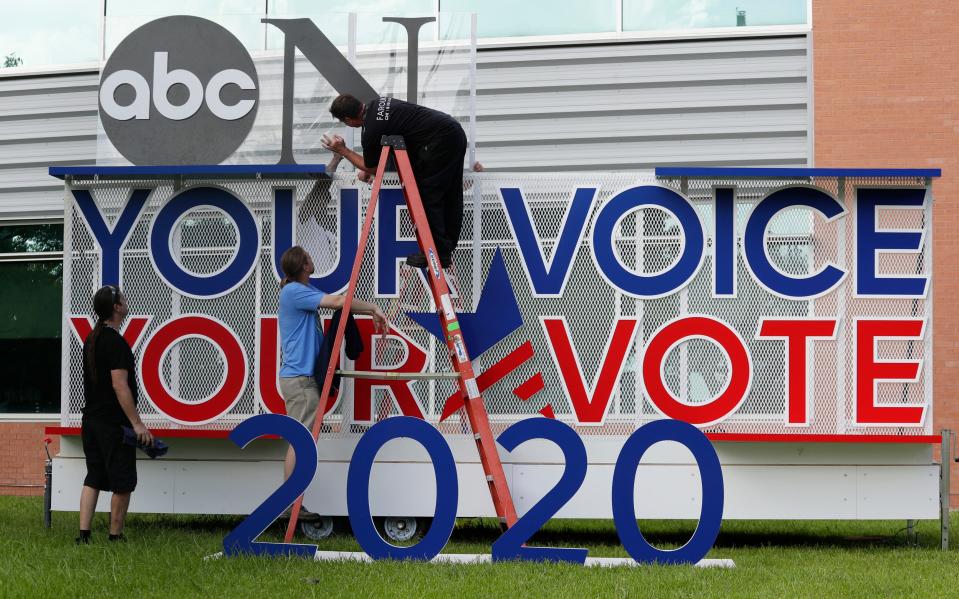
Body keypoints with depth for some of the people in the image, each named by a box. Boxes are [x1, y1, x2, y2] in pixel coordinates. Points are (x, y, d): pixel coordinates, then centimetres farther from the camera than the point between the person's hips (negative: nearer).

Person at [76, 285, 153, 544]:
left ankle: (83, 535, 4)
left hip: (91, 421, 9)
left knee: (93, 479, 10)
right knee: (123, 483, -1)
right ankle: (115, 537, 4)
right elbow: (120, 385, -21)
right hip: (114, 425, -9)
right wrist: (137, 423, -20)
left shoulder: (91, 339, 15)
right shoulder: (115, 342, -16)